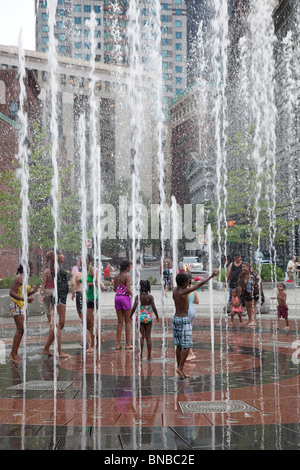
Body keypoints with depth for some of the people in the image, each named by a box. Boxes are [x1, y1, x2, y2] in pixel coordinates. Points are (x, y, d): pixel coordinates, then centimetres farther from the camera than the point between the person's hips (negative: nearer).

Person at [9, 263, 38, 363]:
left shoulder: (24, 279, 17)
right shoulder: (18, 278, -11)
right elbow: (11, 293, -19)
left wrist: (32, 292, 4)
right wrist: (25, 299, -28)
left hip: (23, 307, 9)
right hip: (17, 306, -9)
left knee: (22, 331, 7)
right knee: (20, 330, -13)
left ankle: (14, 353, 13)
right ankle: (13, 354, -10)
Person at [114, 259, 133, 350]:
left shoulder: (117, 276, 8)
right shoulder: (127, 276, -11)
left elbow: (114, 289, 9)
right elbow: (128, 289, -17)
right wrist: (132, 294, 1)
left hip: (117, 297, 6)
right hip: (125, 297, -6)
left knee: (120, 322, 11)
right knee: (128, 321, 4)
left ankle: (118, 344, 10)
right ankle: (127, 344, 5)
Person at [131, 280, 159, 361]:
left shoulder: (138, 297, -5)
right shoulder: (150, 297, -7)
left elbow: (134, 308, -9)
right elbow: (154, 308, -9)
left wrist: (130, 316, 3)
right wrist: (157, 317, 3)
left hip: (141, 317, 1)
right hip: (148, 317, -1)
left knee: (141, 336, 7)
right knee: (148, 336, 6)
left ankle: (141, 355, 7)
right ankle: (149, 356, 10)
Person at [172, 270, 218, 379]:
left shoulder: (174, 290, 1)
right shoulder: (184, 292, -19)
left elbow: (178, 286, 26)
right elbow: (199, 284, -14)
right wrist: (211, 276, -4)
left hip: (175, 319, 8)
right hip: (184, 320, -8)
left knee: (179, 346, 10)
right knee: (187, 346, -3)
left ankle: (180, 368, 13)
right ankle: (180, 368, -8)